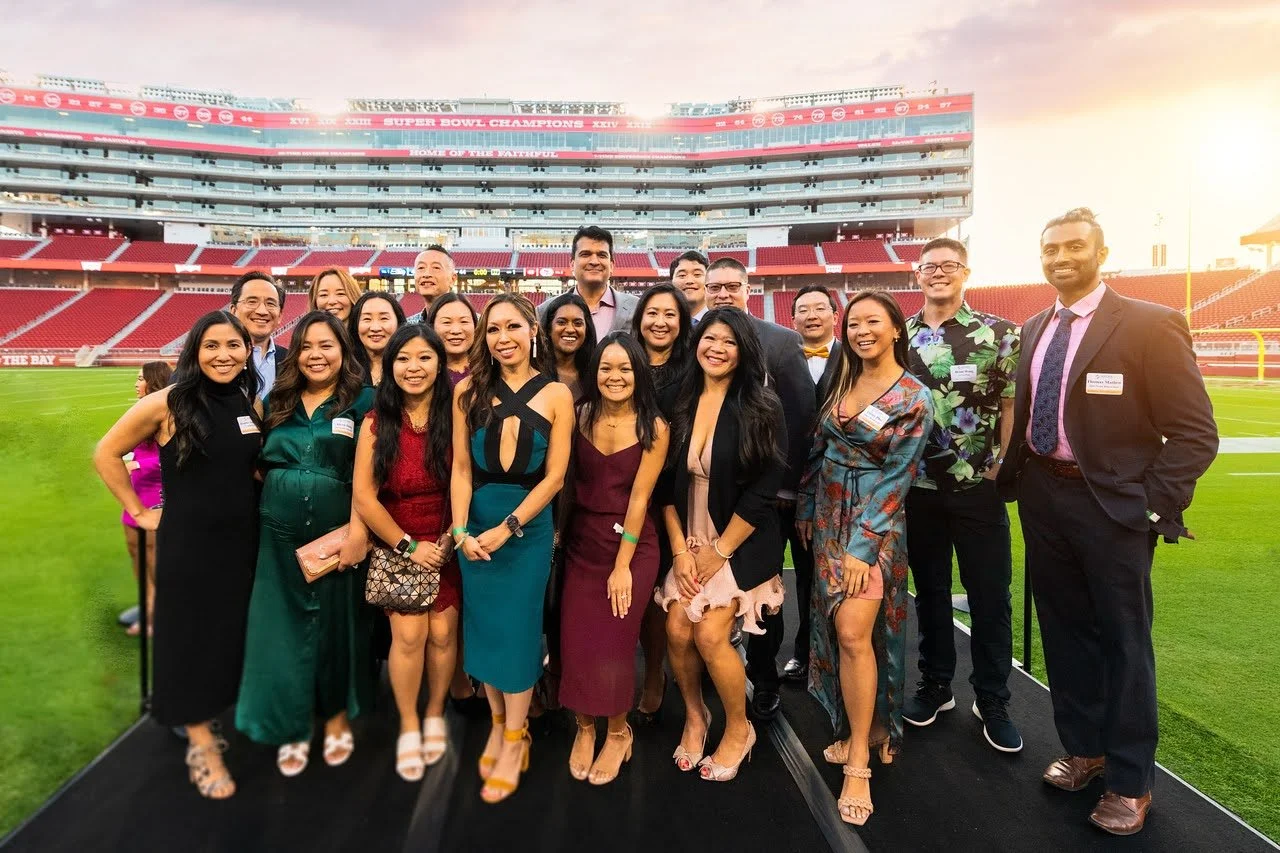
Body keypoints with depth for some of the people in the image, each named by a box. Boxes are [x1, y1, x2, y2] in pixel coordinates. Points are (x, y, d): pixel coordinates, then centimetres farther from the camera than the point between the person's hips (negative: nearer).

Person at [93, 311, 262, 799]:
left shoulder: (252, 405, 1)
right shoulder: (167, 404, -12)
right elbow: (106, 454, -4)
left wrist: (244, 502, 4)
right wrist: (139, 512, -5)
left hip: (243, 540, 5)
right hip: (187, 544, -4)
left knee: (233, 636, 14)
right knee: (189, 639, 7)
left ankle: (209, 725, 35)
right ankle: (201, 746, 23)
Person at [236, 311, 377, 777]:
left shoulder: (362, 401, -4)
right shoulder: (277, 401, 9)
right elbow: (260, 466, 17)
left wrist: (358, 531, -18)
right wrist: (280, 499, 3)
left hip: (338, 536, -3)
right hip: (281, 537, 3)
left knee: (336, 627, 9)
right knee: (283, 629, 8)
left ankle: (337, 718, 30)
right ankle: (291, 727, 25)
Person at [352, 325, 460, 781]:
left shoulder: (455, 416, -6)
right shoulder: (376, 423, -5)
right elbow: (363, 497, -6)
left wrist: (453, 537, -12)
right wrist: (408, 545, -9)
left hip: (448, 545, 0)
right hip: (397, 545, 0)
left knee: (442, 632, -2)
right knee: (409, 634, -7)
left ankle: (435, 714, 25)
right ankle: (408, 726, 16)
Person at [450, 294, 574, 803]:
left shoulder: (555, 395, -5)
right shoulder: (468, 390, 1)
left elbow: (554, 477, -7)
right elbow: (461, 468, -1)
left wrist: (507, 528, -13)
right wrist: (461, 530, -11)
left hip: (529, 523, -2)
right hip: (475, 522, 3)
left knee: (517, 627, 3)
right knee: (482, 624, 11)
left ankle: (514, 741, 19)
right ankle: (497, 725, 30)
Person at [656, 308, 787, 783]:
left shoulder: (761, 409, -9)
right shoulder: (682, 405, 2)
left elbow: (764, 490, -12)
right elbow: (666, 483, 3)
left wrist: (719, 552, -11)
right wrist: (680, 549, -5)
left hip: (740, 543, -3)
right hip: (689, 541, 4)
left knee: (710, 634, -13)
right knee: (678, 631, -6)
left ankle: (738, 729, 15)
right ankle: (694, 716, 23)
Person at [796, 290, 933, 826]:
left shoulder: (914, 398, -11)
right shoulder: (842, 381, 7)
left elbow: (895, 478, -14)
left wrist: (863, 547, -17)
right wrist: (806, 512, 13)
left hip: (875, 521, -6)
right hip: (828, 514, 6)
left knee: (853, 632, -14)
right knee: (836, 627, 9)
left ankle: (859, 761, -1)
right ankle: (862, 729, 27)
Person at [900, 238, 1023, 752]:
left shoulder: (999, 333, -2)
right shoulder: (900, 335, 5)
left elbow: (1011, 406, -2)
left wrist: (1000, 468, -9)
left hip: (978, 487, -2)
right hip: (917, 487, 2)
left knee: (990, 596, 6)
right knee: (930, 590, 14)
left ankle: (993, 702, 23)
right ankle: (935, 686, 30)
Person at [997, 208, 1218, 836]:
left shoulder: (1151, 325, -10)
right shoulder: (1033, 330, 8)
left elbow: (1195, 433, -11)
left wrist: (1152, 507, -15)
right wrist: (1013, 479, 6)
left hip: (1112, 505, -5)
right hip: (1042, 500, 6)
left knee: (1123, 640, 7)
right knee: (1064, 631, 16)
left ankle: (1130, 781, 25)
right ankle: (1084, 749, 36)